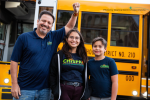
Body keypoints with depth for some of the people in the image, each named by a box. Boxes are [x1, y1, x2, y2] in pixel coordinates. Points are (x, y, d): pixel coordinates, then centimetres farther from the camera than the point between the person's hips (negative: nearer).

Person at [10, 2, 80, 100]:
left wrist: (75, 13, 0)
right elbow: (14, 61, -4)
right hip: (25, 90, -3)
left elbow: (69, 27, 14)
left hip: (45, 90, 3)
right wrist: (14, 84, -9)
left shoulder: (54, 37, 5)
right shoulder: (24, 37, -4)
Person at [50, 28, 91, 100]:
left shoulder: (82, 57, 10)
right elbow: (53, 74, 0)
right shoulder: (59, 55, -1)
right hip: (64, 90, -3)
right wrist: (55, 91, -6)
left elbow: (85, 76, 13)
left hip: (79, 91, 3)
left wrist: (87, 93, 9)